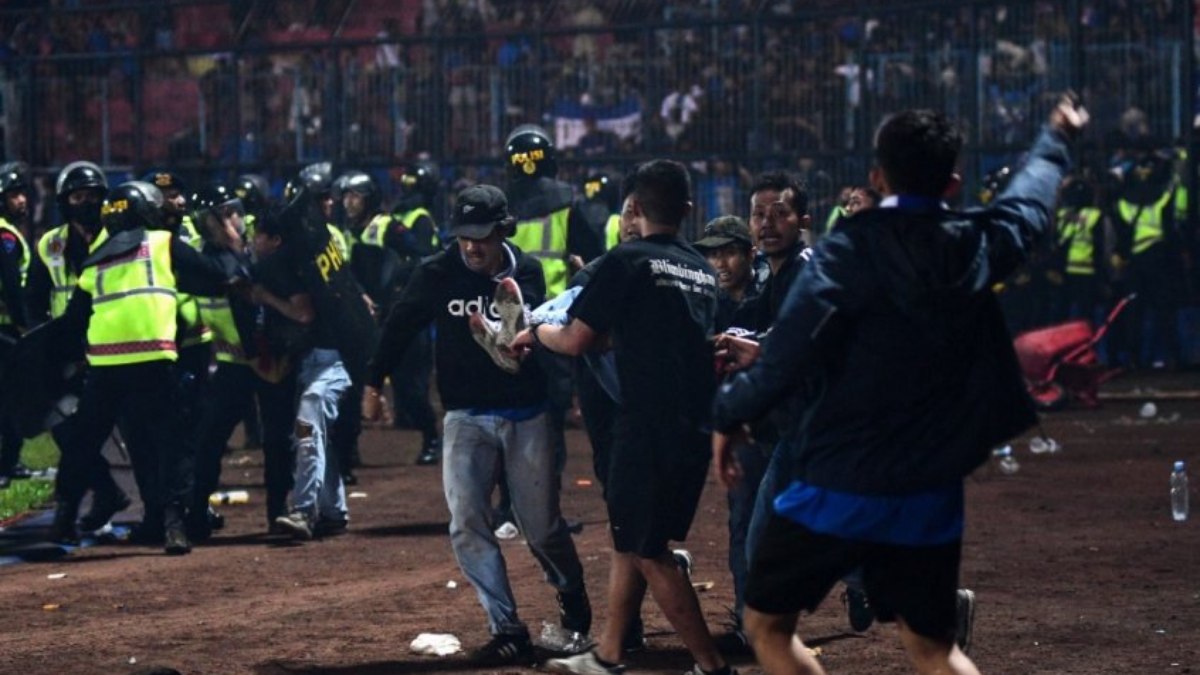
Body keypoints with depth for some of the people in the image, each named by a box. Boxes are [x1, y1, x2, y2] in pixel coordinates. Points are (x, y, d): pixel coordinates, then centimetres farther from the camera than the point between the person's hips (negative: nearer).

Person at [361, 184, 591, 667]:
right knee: (467, 526, -11)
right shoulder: (437, 273, -7)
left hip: (527, 417, 0)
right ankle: (508, 631, -7)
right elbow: (400, 325, 6)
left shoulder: (528, 273, -6)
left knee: (542, 528, 6)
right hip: (466, 418, 1)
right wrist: (374, 382, 9)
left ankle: (573, 600, 36)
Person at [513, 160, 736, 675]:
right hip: (696, 428, 8)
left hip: (649, 428, -8)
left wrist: (534, 333, 10)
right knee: (629, 539, 18)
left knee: (649, 553, -1)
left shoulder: (628, 261, -10)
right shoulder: (702, 271, 12)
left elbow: (576, 341, -10)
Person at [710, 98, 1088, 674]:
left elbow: (790, 354, -19)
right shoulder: (978, 247, 2)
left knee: (767, 622, 10)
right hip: (932, 492, 5)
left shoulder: (852, 249, -13)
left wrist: (728, 414, -2)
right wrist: (1056, 139, 45)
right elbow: (1030, 202, 25)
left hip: (841, 486, -5)